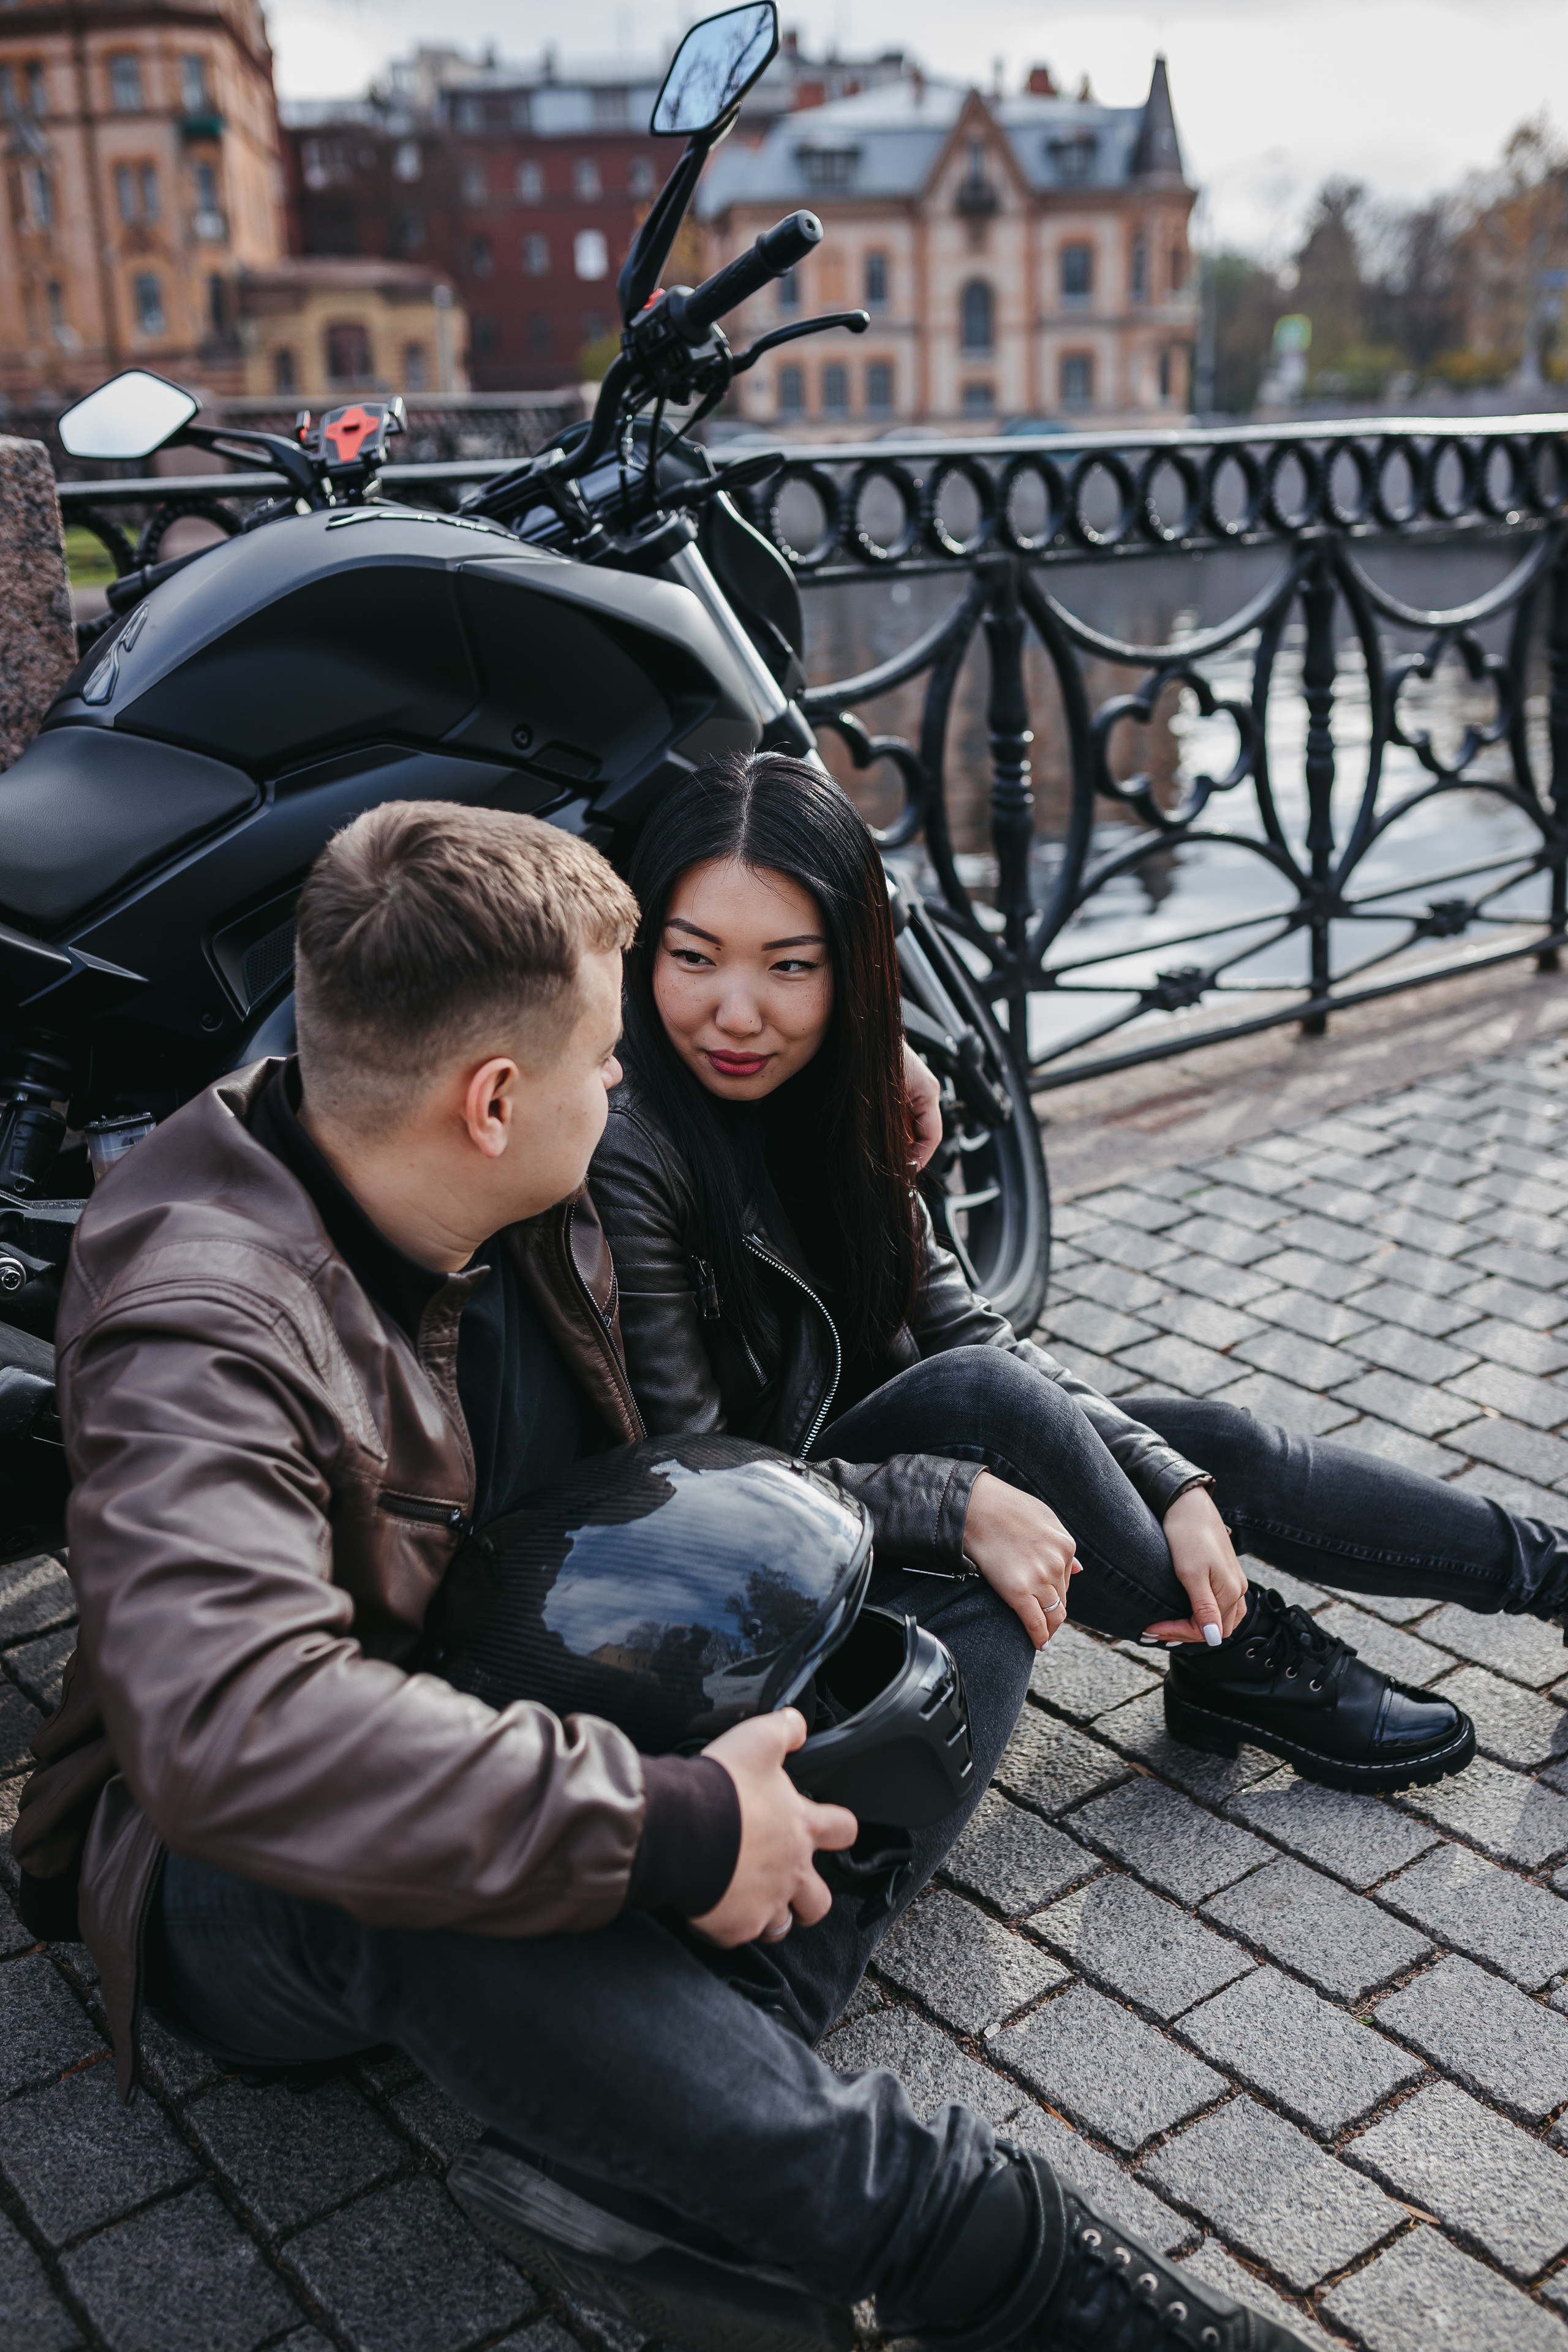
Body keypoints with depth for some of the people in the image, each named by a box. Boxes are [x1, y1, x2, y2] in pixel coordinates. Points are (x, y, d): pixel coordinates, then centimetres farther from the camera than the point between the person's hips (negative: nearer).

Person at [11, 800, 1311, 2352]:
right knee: (390, 1860, -44)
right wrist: (673, 1828, -41)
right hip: (247, 1895, -7)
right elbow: (224, 1727, -44)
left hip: (536, 1717, 8)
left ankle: (650, 2146, -27)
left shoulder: (531, 1221, -5)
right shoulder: (206, 1322, -30)